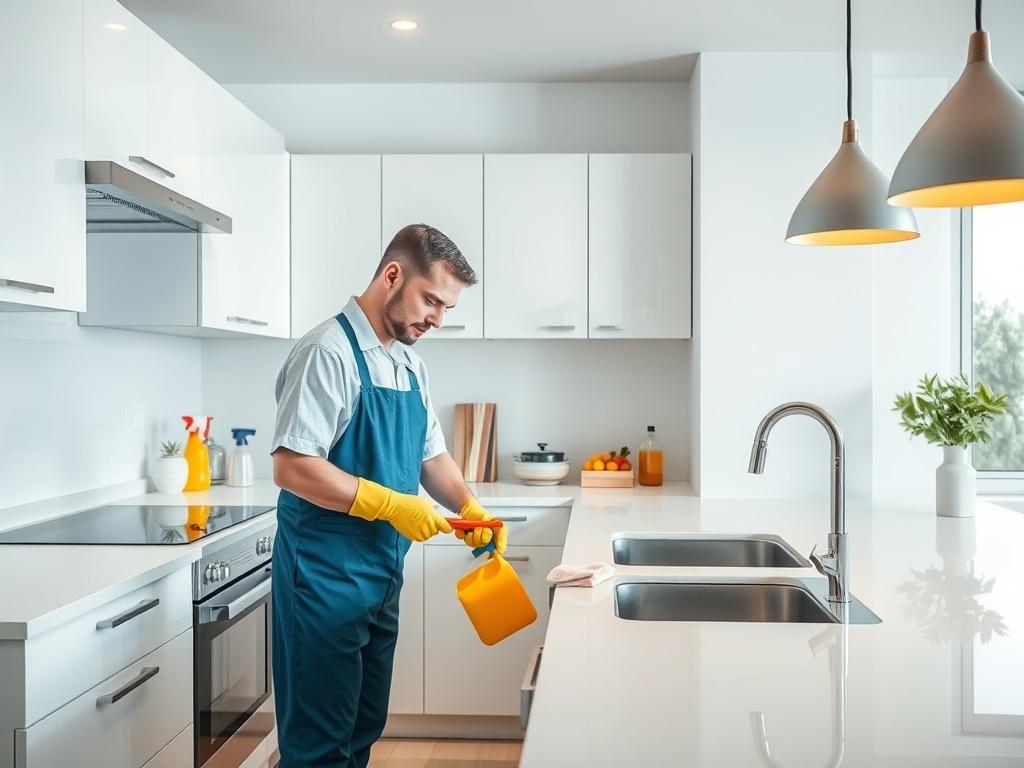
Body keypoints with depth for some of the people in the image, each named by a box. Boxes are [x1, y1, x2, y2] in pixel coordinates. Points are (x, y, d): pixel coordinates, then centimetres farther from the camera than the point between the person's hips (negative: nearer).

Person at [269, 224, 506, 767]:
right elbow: (292, 467, -23)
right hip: (325, 577, -8)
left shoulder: (409, 364, 10)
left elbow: (431, 454, 16)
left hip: (383, 576, 8)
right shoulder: (329, 352, -16)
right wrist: (391, 505, -22)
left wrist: (468, 506, -2)